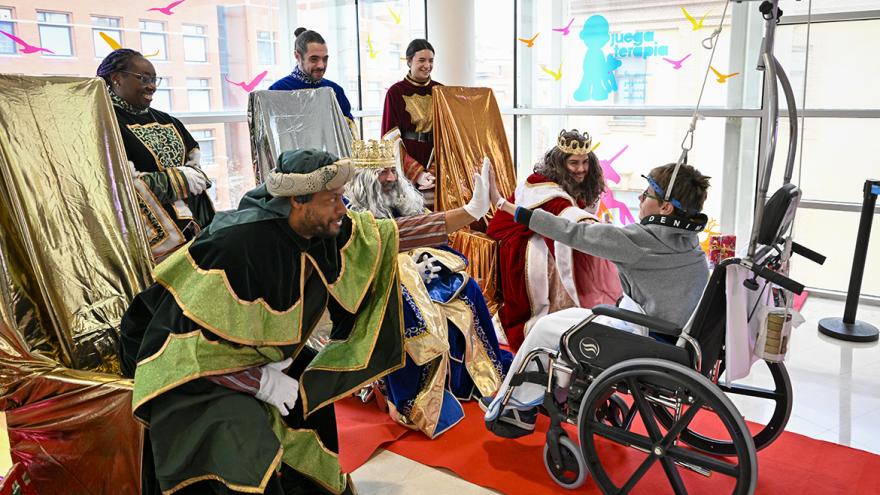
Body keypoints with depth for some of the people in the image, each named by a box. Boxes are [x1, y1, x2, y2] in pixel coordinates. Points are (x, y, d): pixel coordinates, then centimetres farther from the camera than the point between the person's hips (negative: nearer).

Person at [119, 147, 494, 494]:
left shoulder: (323, 232, -12)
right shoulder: (239, 245, -34)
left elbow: (390, 235, -4)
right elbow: (189, 340, -29)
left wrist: (472, 212, -5)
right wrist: (261, 382, -27)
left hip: (258, 360, 9)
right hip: (200, 375, -8)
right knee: (252, 459, -27)